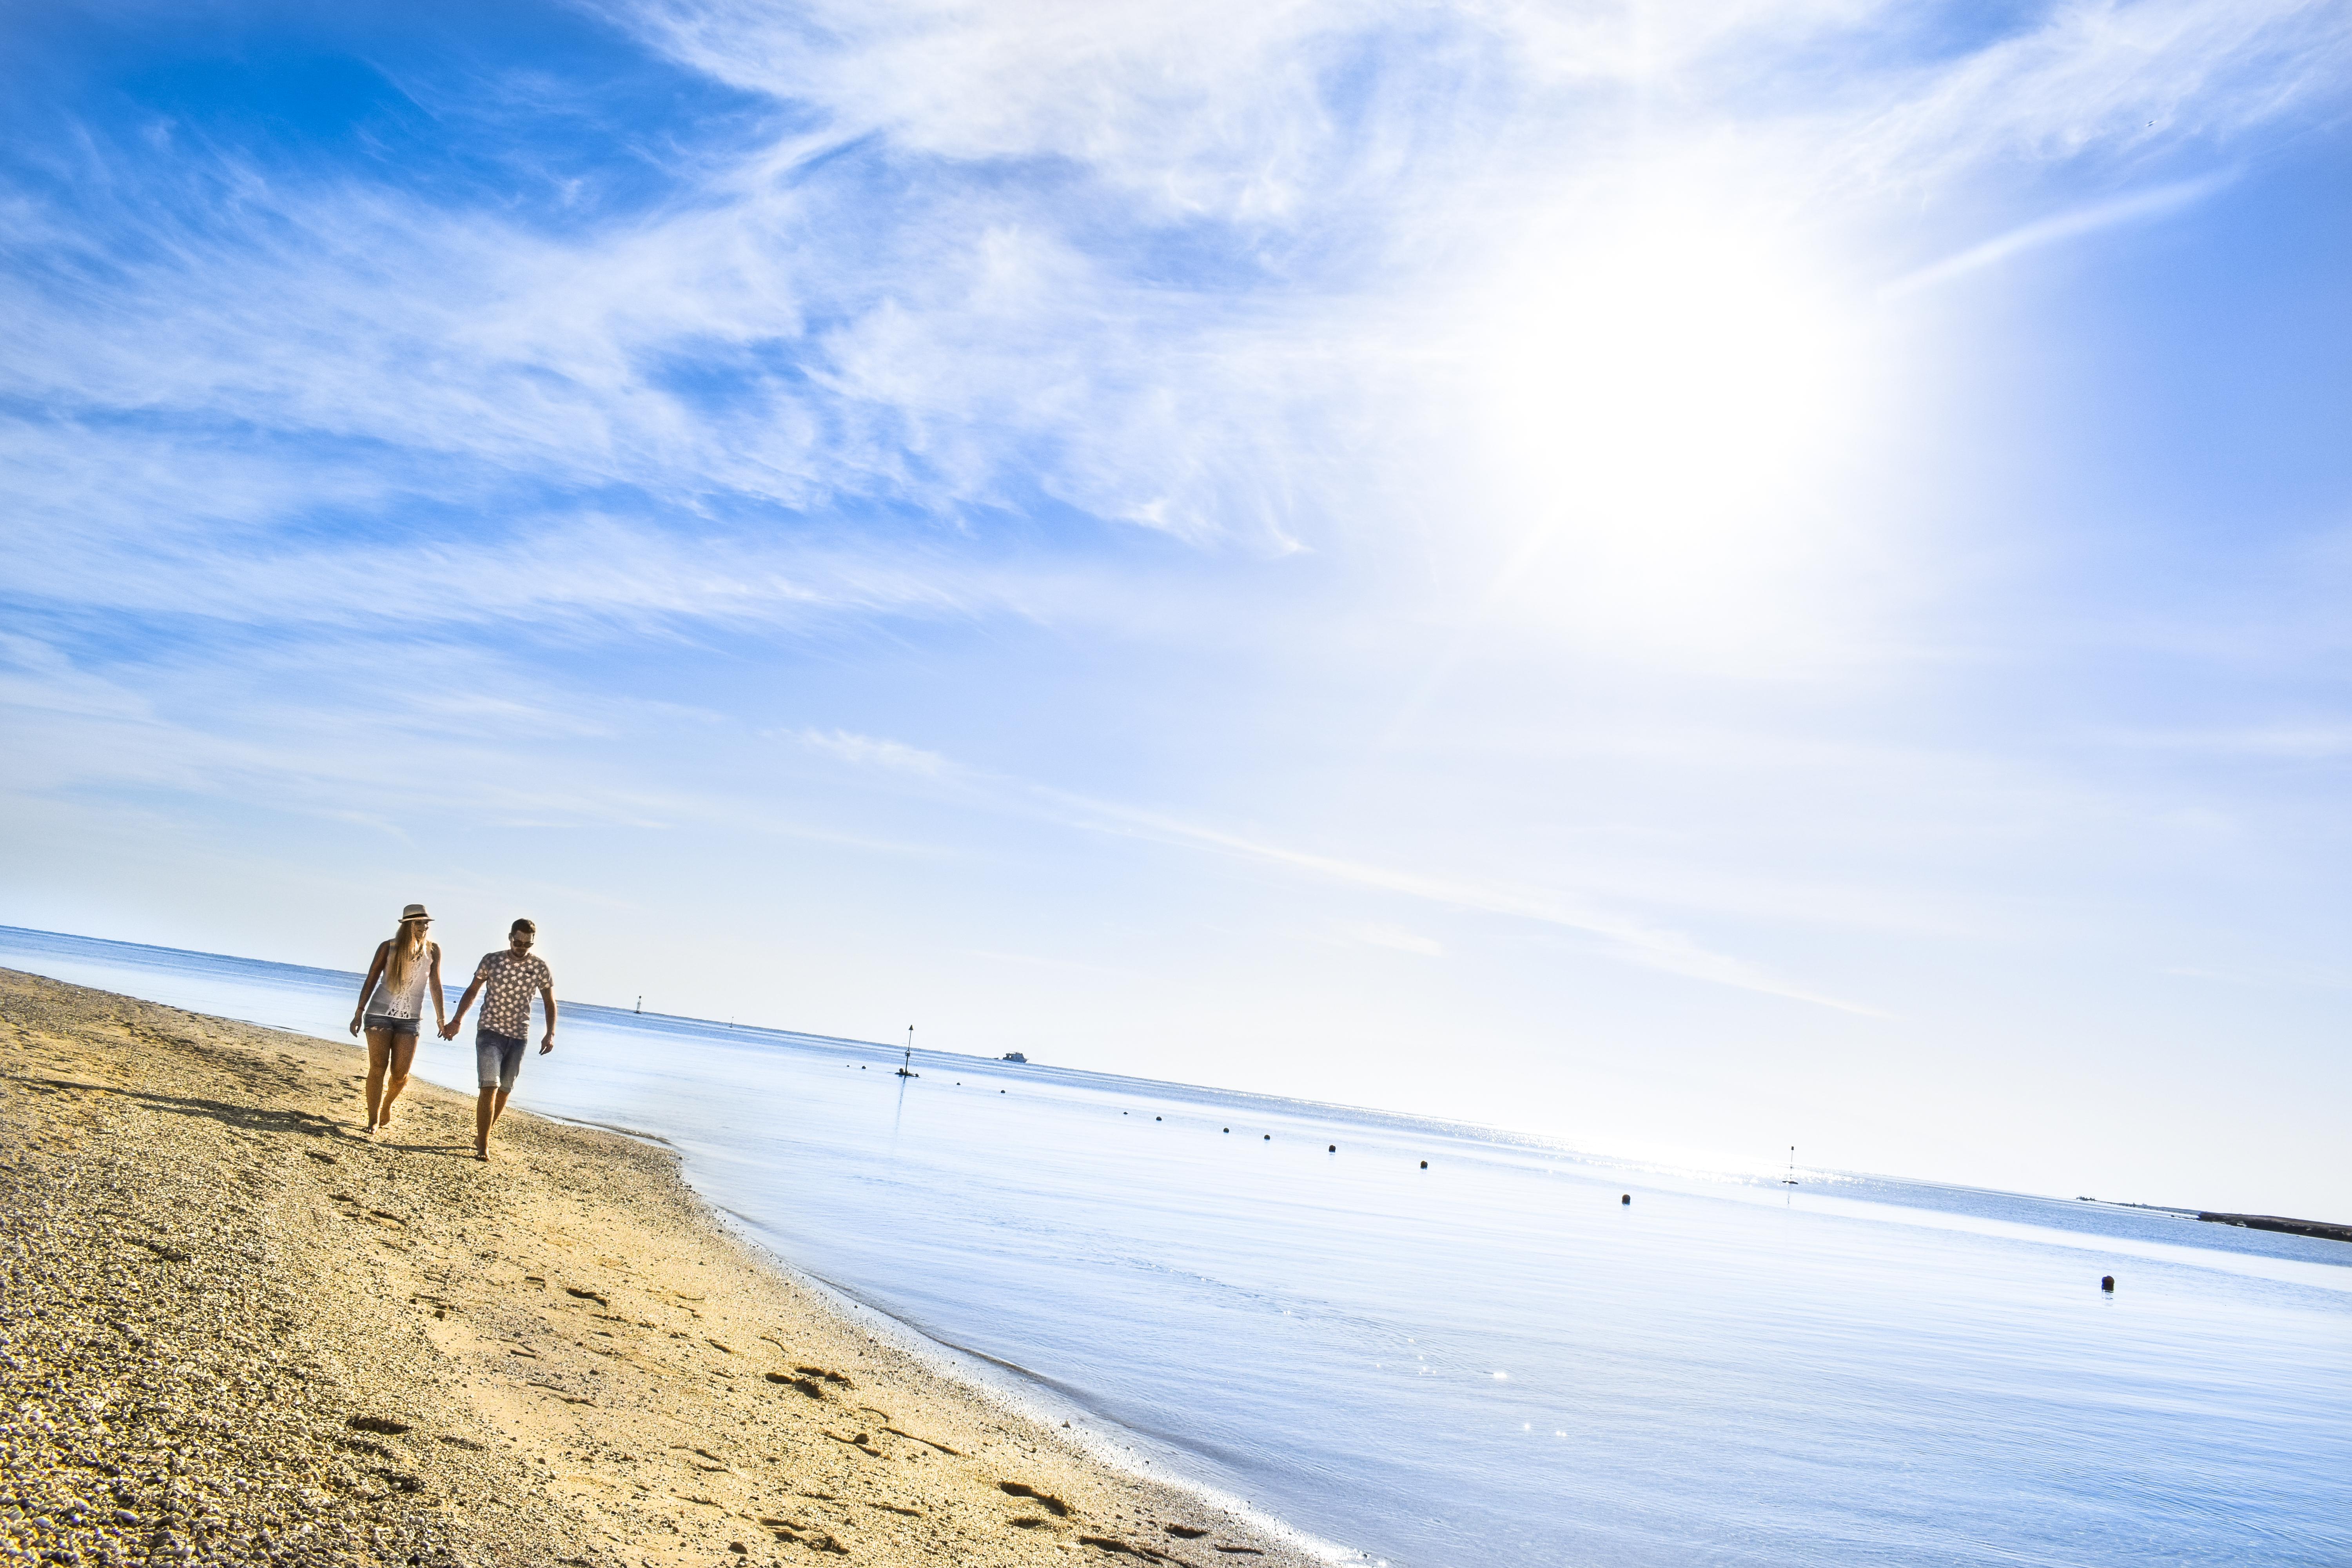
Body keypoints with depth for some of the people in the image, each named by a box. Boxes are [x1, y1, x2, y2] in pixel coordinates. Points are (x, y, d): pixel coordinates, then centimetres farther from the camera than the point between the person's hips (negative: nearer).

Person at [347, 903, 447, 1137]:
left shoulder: (433, 950, 0)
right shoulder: (388, 947, -3)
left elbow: (435, 986, 4)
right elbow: (371, 981, 2)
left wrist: (441, 1019, 2)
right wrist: (359, 1013, 0)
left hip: (410, 1019, 1)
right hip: (380, 1013, -1)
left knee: (401, 1073, -2)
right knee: (378, 1068, -6)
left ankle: (387, 1106, 29)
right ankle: (373, 1122, 3)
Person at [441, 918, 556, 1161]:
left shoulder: (539, 967, -1)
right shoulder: (491, 960, -3)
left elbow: (550, 1003, 7)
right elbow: (472, 991, 9)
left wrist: (550, 1034, -2)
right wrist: (457, 1021, 0)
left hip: (519, 1037, 2)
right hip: (490, 1032, -2)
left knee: (504, 1091, 9)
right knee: (490, 1087, -15)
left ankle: (482, 1136, 26)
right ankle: (483, 1146, -13)